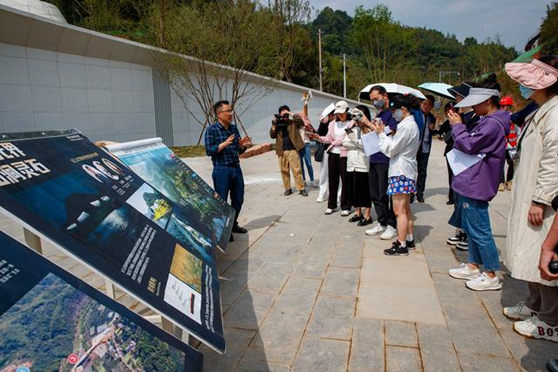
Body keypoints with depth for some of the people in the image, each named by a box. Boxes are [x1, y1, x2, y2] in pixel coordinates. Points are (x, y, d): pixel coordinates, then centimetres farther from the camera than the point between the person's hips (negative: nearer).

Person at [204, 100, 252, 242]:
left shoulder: (234, 128, 10)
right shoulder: (211, 130, -8)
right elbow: (209, 151, -14)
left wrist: (242, 145, -7)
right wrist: (224, 144, -26)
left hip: (236, 168, 7)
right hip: (221, 170, -6)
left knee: (238, 200, 14)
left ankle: (233, 224, 33)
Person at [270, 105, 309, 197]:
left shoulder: (293, 122, 5)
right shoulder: (277, 124, 11)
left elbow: (300, 120, -14)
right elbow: (272, 135, 3)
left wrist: (290, 113, -10)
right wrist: (274, 125, -9)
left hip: (293, 150, -3)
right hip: (282, 151, 3)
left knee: (297, 170, -4)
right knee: (284, 170, 6)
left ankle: (301, 188, 0)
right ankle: (287, 188, 16)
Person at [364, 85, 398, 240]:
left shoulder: (392, 113, -8)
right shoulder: (379, 115, 18)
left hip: (385, 160, -8)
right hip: (374, 159, 9)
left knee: (385, 195, -3)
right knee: (375, 194, 12)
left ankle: (392, 226, 9)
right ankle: (382, 223, 24)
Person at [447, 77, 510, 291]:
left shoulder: (493, 124, -19)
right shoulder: (488, 121, 14)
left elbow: (469, 145, -20)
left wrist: (457, 125, -8)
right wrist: (460, 126, 4)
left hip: (476, 185, -11)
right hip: (471, 183, 11)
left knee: (480, 231, -2)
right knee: (471, 228, 19)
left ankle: (491, 276, 11)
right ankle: (473, 266, 32)